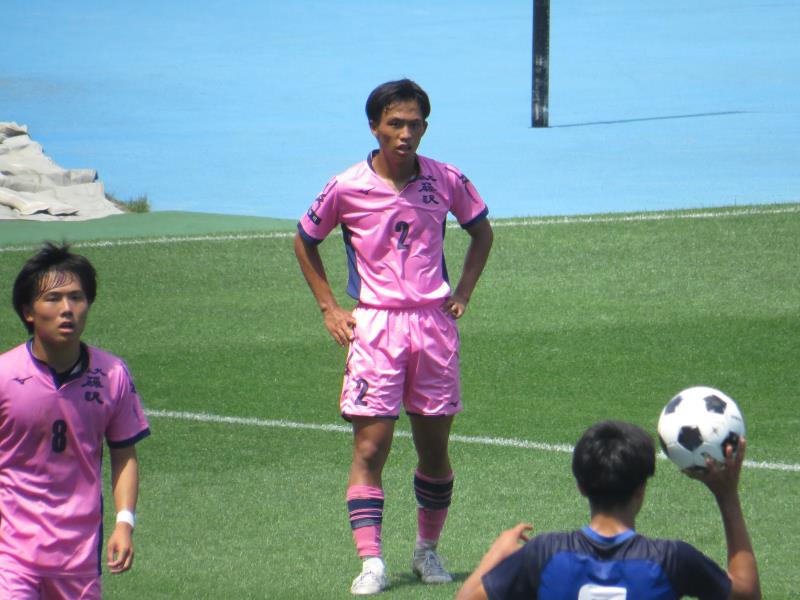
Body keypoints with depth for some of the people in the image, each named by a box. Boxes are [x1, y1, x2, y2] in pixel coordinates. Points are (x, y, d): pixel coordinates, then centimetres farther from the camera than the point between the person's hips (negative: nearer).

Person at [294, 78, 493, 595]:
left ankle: (428, 550, 23)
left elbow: (481, 231, 19)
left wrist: (462, 292, 10)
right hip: (373, 324, -2)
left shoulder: (447, 181, 1)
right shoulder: (346, 189, -4)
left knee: (435, 446, 7)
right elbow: (305, 241, 11)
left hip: (434, 323, 2)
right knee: (370, 445, -8)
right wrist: (330, 308, 5)